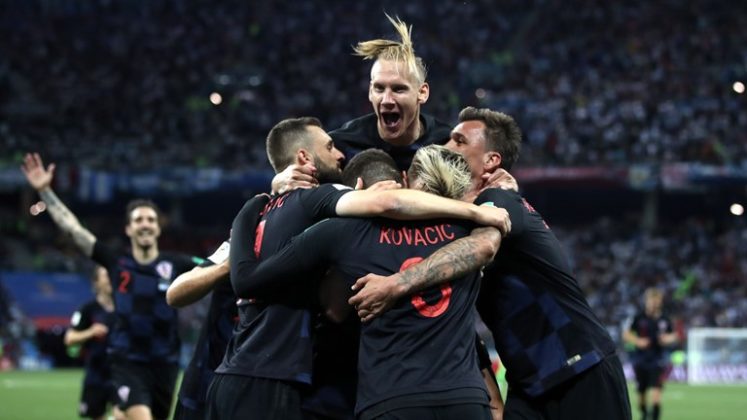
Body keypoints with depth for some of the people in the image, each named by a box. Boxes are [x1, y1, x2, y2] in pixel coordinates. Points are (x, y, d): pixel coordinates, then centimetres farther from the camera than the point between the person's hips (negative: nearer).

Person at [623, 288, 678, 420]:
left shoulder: (664, 320, 1)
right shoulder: (639, 318, -4)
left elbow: (673, 336, 8)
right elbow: (626, 334, -1)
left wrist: (668, 339, -14)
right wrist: (637, 341, -17)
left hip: (658, 358, 0)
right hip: (641, 358, 0)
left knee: (656, 388, -16)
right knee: (641, 390, 10)